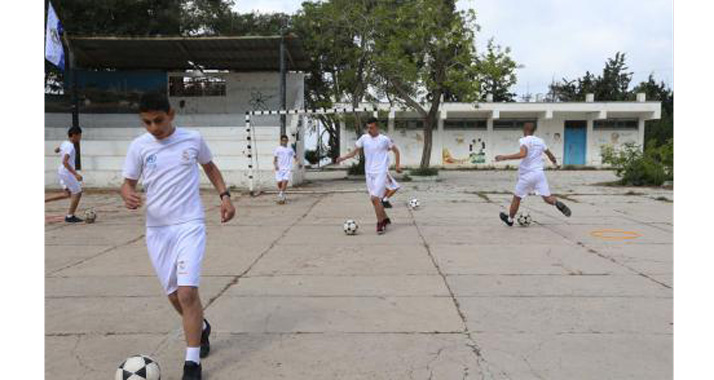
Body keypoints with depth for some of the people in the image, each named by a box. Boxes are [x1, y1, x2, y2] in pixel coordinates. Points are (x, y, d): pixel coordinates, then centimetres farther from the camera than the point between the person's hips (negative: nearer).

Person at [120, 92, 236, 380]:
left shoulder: (193, 139, -1)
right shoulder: (139, 146, 0)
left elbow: (210, 167, 16)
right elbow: (128, 183, 5)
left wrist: (224, 196, 5)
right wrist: (128, 196, -19)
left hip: (189, 226, -2)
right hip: (157, 230, 3)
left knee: (187, 292, -15)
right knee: (175, 295, 11)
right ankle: (202, 328, 42)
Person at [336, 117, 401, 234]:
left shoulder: (384, 139, -4)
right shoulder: (364, 138, 3)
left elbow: (396, 150, 9)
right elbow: (354, 152, 4)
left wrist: (397, 165, 3)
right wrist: (343, 158, -12)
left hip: (381, 173, -5)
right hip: (369, 173, 5)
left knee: (375, 198, -16)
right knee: (374, 199, 9)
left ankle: (380, 223, -2)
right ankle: (385, 219, 28)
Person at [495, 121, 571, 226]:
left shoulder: (524, 140, -9)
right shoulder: (540, 141, 11)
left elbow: (523, 154, -27)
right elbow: (550, 155, 24)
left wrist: (504, 157, -25)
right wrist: (554, 161, 45)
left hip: (527, 174, -5)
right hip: (540, 173, 5)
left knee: (516, 198, 12)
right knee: (547, 197, 4)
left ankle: (510, 220, 26)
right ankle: (557, 203, -29)